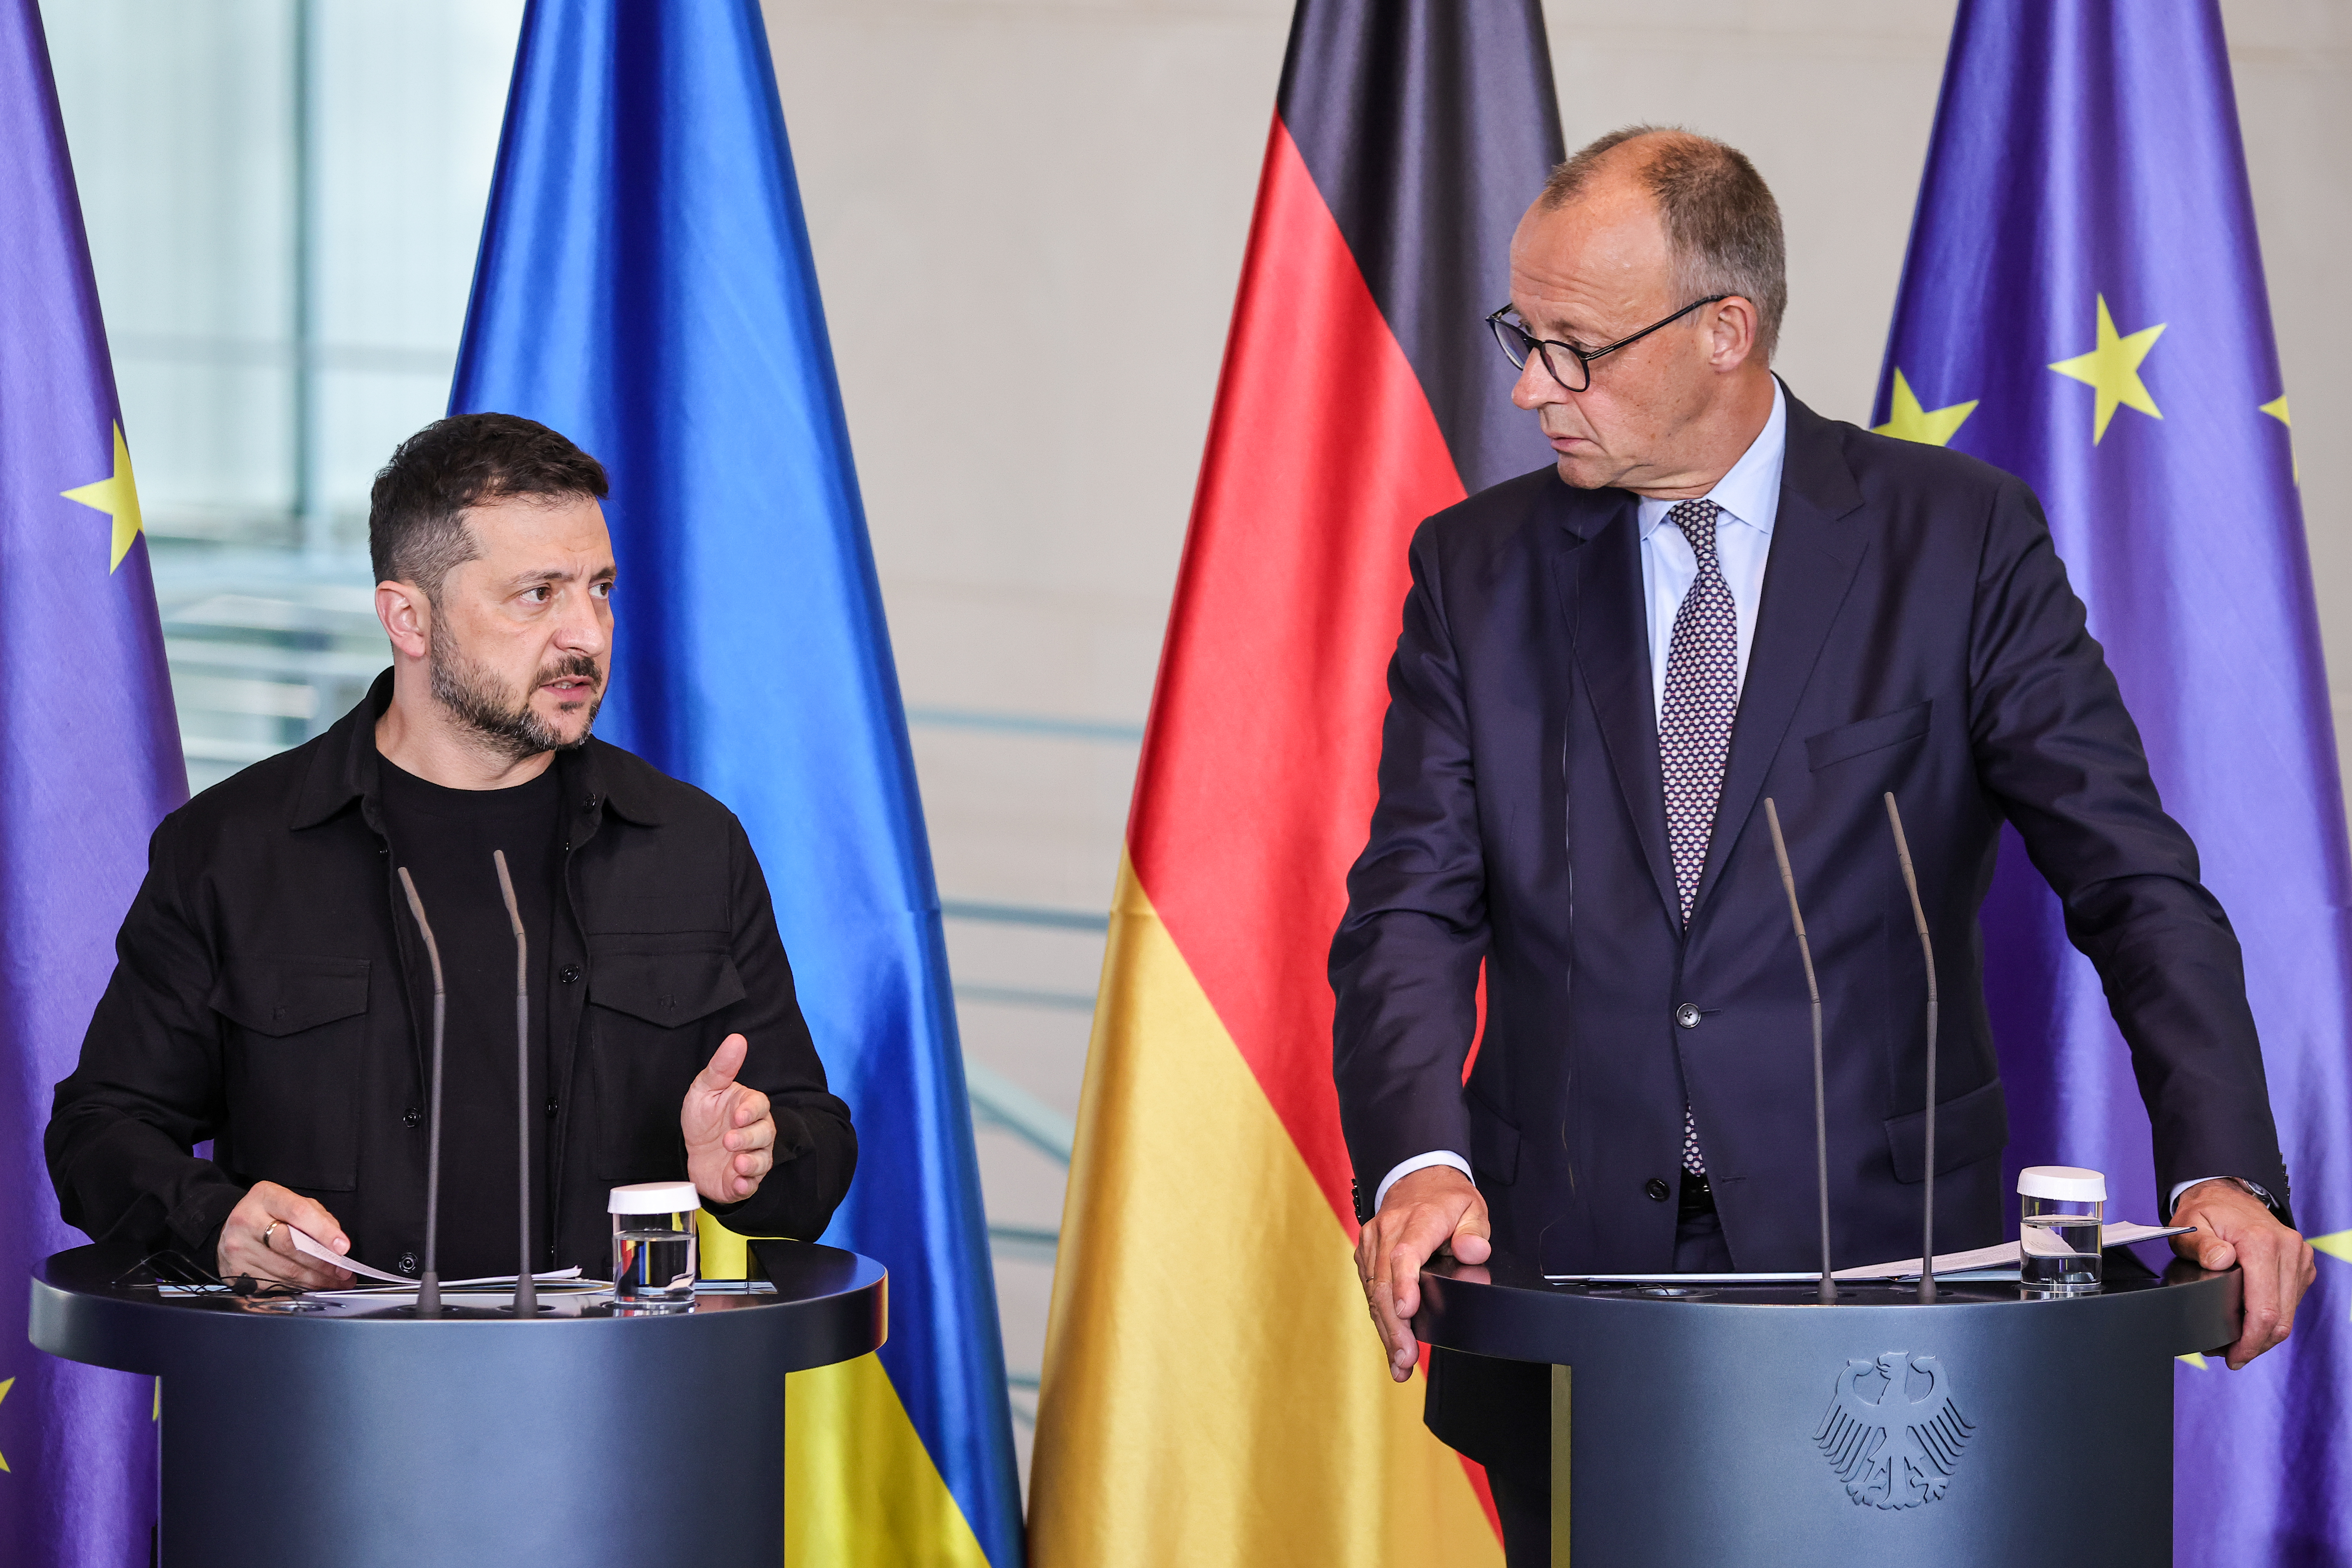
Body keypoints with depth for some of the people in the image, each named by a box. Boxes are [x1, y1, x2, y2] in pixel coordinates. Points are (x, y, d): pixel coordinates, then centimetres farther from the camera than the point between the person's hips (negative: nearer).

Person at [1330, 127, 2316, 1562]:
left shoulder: (1961, 538, 1)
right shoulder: (1479, 570, 8)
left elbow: (2135, 879, -3)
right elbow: (1413, 908, 0)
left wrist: (2222, 1169, -19)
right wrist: (1420, 1160, -20)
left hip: (1880, 1262, -2)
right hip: (1571, 1273, 2)